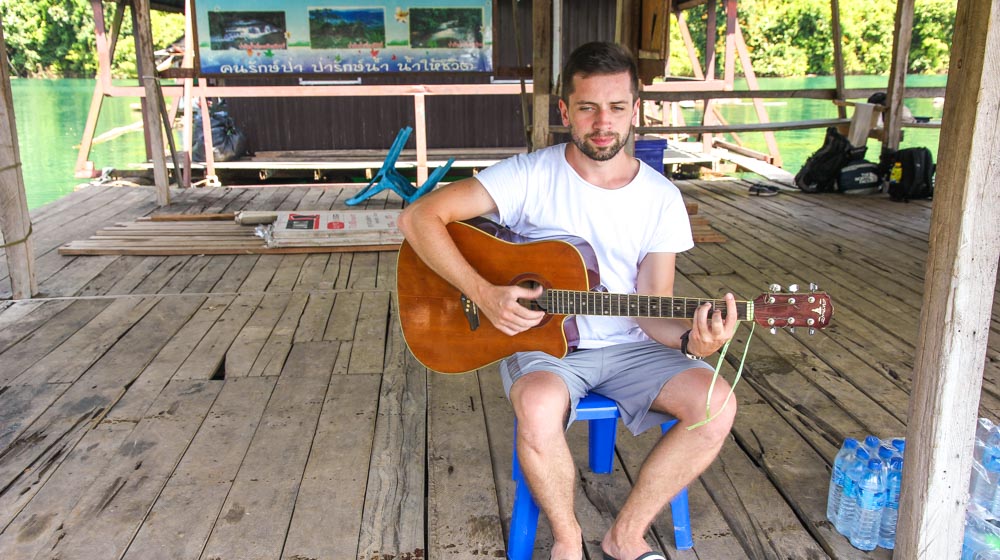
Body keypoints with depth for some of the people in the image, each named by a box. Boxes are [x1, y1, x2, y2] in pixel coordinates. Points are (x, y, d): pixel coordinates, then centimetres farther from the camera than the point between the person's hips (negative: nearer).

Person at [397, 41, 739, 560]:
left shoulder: (661, 197, 0)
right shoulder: (531, 175, -10)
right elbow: (419, 217, -14)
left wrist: (690, 340, -24)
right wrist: (484, 294, -23)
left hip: (626, 346, 3)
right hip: (541, 341, -3)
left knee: (716, 404, -22)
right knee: (539, 406, -37)